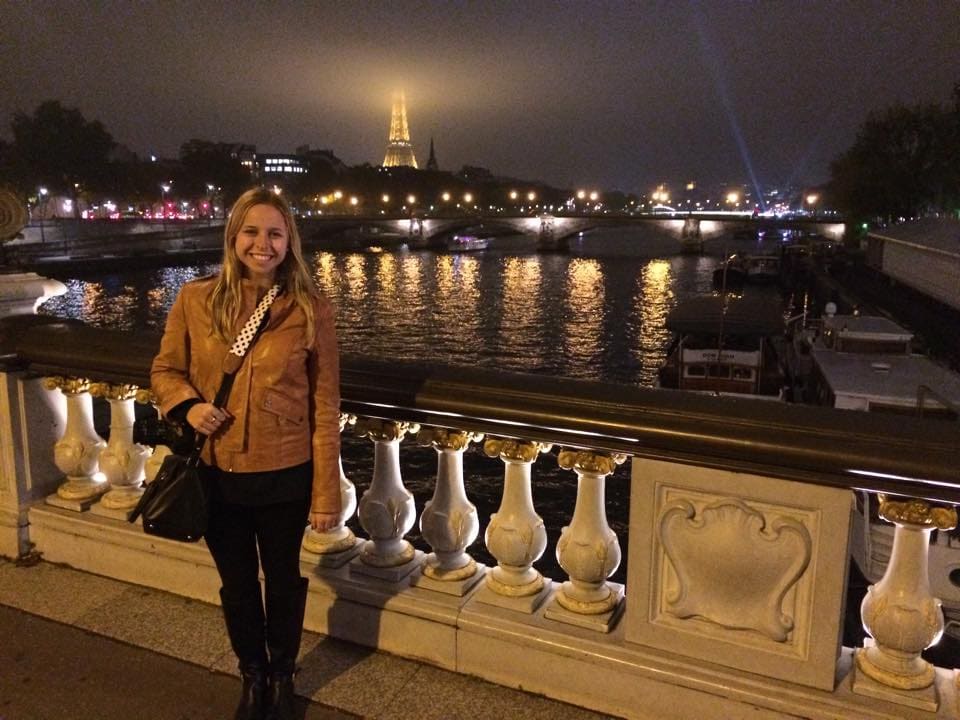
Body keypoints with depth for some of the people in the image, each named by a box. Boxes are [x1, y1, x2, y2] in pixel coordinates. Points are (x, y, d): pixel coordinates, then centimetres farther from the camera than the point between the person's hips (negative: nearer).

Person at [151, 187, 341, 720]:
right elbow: (164, 370, 8)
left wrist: (326, 494, -10)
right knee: (237, 584, 21)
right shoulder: (195, 299, -6)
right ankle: (253, 675, 47)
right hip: (217, 475, 2)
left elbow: (325, 408, -9)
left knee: (284, 582, 19)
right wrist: (188, 405, -15)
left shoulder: (310, 310, -11)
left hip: (285, 477, -2)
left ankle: (283, 676, 46)